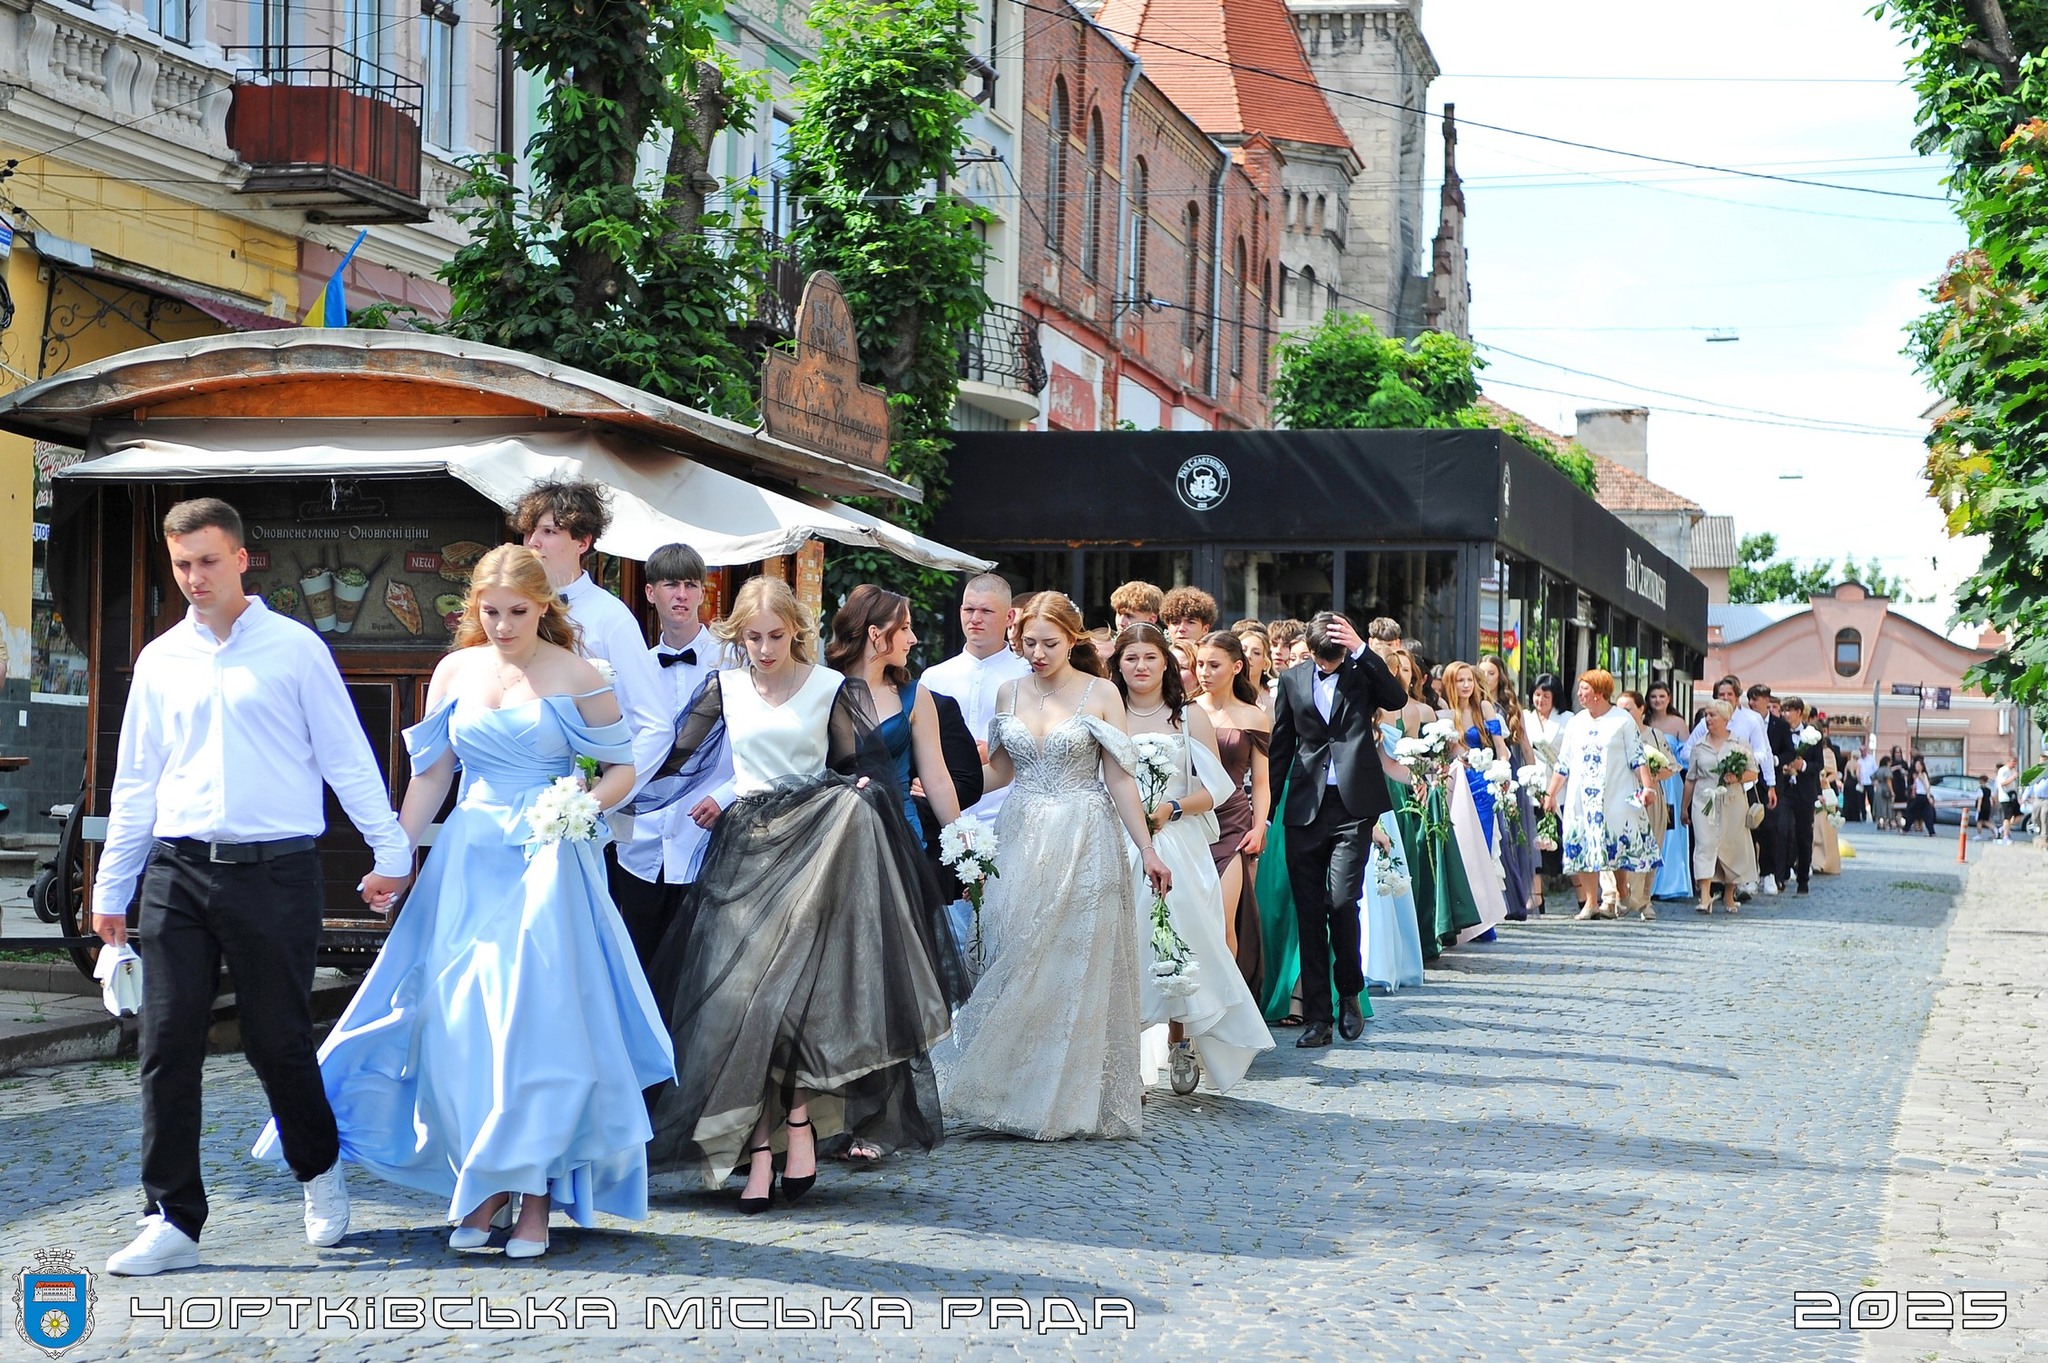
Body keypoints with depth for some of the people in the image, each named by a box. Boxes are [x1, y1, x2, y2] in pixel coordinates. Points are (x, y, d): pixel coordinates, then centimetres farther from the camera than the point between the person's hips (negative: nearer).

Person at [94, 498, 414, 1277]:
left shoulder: (295, 649, 1)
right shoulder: (160, 661, 12)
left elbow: (346, 759, 3)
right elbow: (135, 781, 16)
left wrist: (390, 851, -1)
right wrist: (110, 889, 15)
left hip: (274, 870, -3)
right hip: (177, 871, 3)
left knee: (278, 1042, 4)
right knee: (168, 1046, -1)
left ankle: (318, 1173, 30)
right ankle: (172, 1221, 5)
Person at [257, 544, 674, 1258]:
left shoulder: (576, 678, -2)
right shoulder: (455, 672, 8)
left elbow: (622, 769, 3)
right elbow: (430, 776, 13)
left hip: (548, 869, -3)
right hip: (468, 863, 3)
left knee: (538, 1024, -6)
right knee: (461, 1025, -1)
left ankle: (534, 1195, 3)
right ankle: (484, 1189, 12)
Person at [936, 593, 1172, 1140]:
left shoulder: (1101, 694, -3)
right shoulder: (1010, 693, 8)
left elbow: (1119, 778, -2)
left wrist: (1147, 850, -5)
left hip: (1083, 847, -3)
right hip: (1021, 843, 3)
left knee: (1074, 970, -1)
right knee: (1015, 968, 1)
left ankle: (1069, 1102, 7)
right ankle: (1014, 1095, 9)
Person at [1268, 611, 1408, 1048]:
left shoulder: (1362, 672, 6)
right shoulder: (1293, 680, 11)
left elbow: (1397, 698, -13)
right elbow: (1281, 746, 14)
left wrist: (1361, 650, -16)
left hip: (1353, 806, -3)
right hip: (1306, 809, 3)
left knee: (1342, 901, -14)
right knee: (1309, 913, 2)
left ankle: (1349, 993, 10)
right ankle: (1317, 1016, 7)